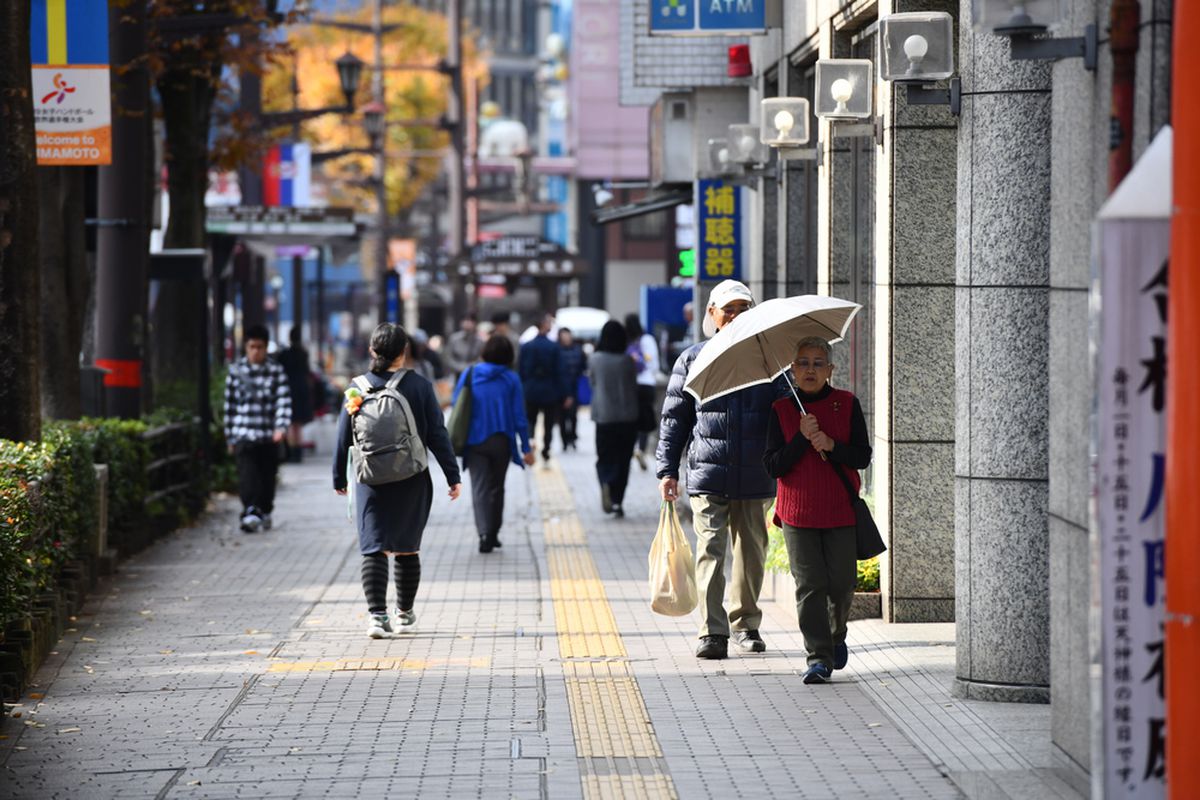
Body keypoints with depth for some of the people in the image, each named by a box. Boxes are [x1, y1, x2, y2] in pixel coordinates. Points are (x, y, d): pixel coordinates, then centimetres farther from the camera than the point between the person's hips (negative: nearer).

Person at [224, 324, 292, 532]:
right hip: (244, 435, -1)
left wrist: (282, 426, -19)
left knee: (267, 475, 10)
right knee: (247, 474, -17)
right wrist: (230, 437, 10)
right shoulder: (236, 371, 3)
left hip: (269, 436, 1)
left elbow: (284, 400, -4)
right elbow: (230, 405, 9)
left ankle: (265, 512, 28)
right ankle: (250, 512, -26)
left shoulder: (276, 371, 2)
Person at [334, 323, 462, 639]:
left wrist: (339, 478, 16)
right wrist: (453, 476, 3)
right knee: (407, 549, 13)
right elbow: (438, 435, -3)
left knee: (373, 549, -1)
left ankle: (377, 614, -15)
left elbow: (344, 438, 4)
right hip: (412, 483, 0)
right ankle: (405, 614, 24)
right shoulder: (419, 387, -5)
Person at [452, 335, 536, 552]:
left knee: (480, 489, -3)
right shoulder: (511, 379, -5)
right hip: (501, 442, 0)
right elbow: (519, 416, -5)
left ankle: (484, 533, -22)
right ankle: (493, 534, 24)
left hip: (475, 442, 0)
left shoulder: (469, 375, -2)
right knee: (496, 487, 17)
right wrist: (526, 448, 0)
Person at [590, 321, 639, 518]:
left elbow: (593, 383, 5)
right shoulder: (628, 361, -8)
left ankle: (606, 483, -21)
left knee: (605, 458, 9)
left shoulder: (596, 359, -7)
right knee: (623, 460, 9)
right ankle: (617, 500, 6)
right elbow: (634, 387, 1)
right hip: (627, 417, 0)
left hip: (604, 415, 0)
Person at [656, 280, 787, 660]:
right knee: (710, 550, -11)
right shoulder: (693, 359, 7)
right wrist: (667, 469, 2)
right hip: (708, 475, -2)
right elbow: (675, 417, 9)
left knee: (751, 552, 9)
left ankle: (746, 625, 24)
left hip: (755, 475, 2)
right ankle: (713, 633, -14)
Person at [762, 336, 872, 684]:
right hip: (798, 511, 0)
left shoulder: (847, 404, 2)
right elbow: (772, 466, -3)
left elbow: (863, 457, -1)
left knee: (842, 583, 4)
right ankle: (819, 656, -2)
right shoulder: (781, 410, 2)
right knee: (810, 584, -6)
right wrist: (802, 438, -16)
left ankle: (836, 636, 32)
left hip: (841, 511, 0)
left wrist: (831, 445, -18)